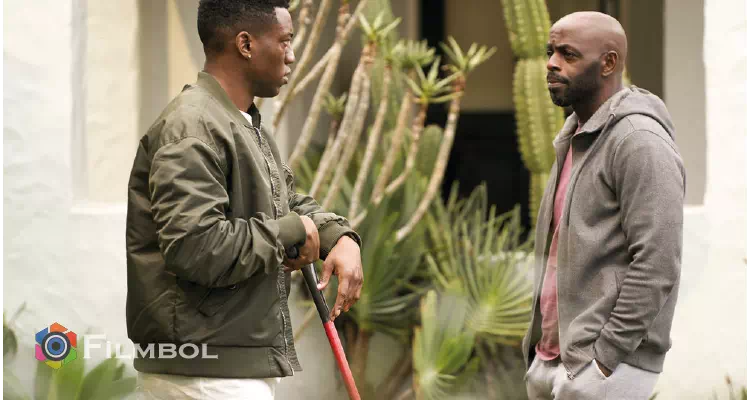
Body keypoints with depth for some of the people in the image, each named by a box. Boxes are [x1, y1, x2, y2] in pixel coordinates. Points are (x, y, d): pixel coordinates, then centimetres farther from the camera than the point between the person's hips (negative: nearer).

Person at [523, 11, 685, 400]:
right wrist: (540, 349, 15)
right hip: (549, 363, 9)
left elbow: (657, 265, -20)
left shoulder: (641, 143, -14)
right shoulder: (575, 139, 16)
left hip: (602, 368, -9)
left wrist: (603, 358, -20)